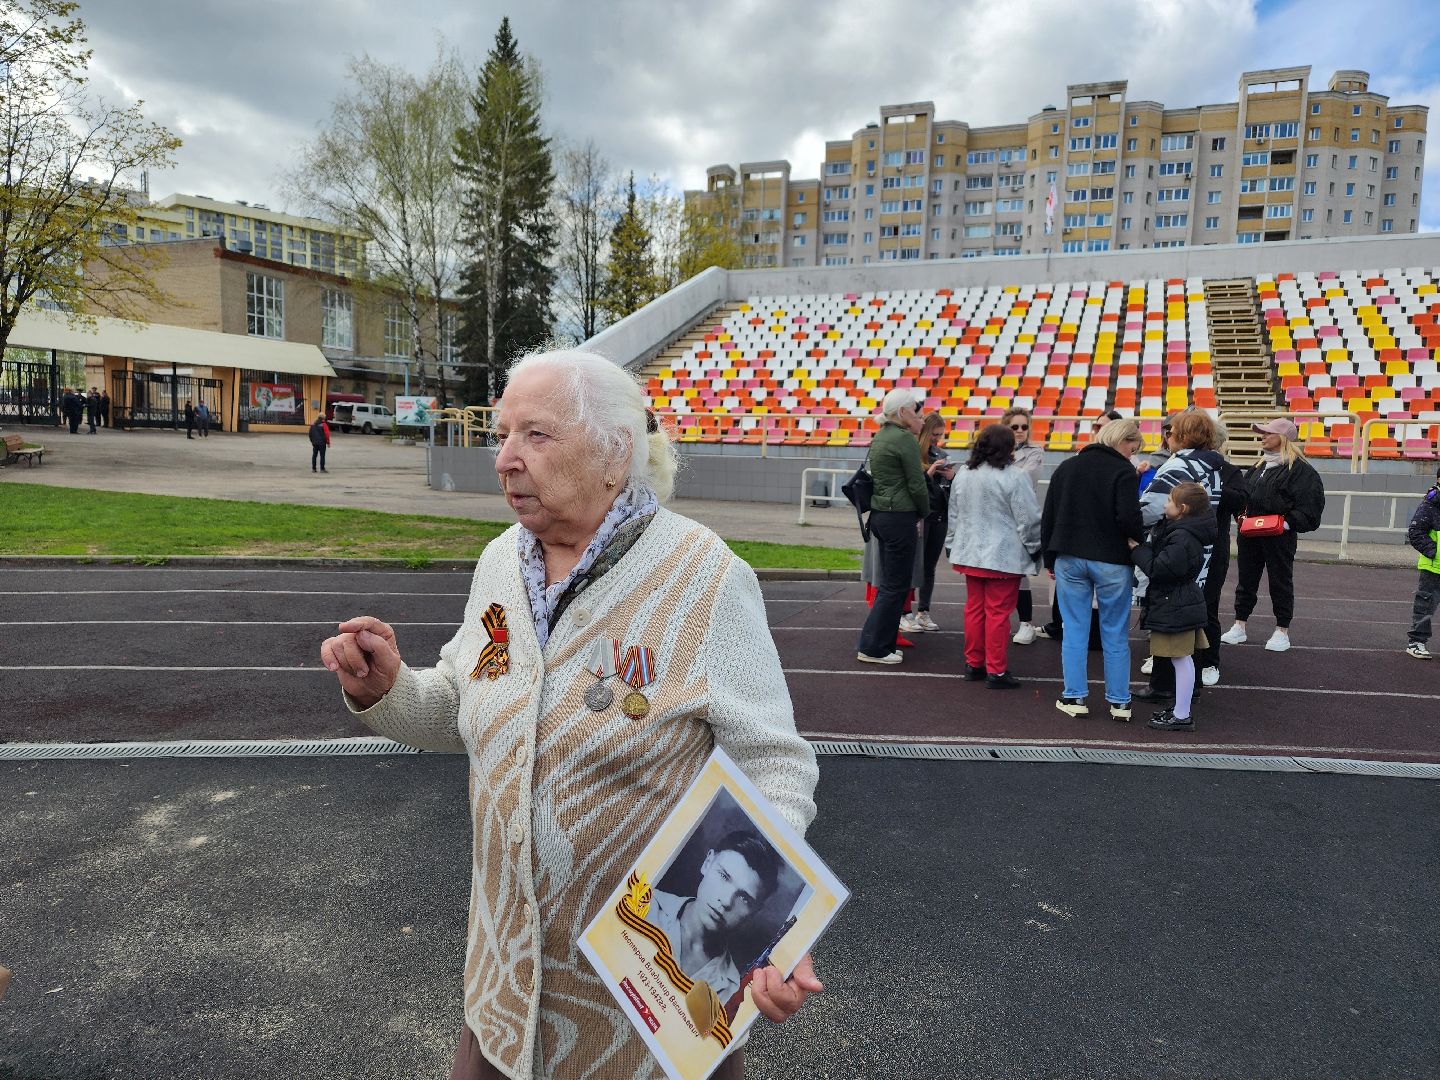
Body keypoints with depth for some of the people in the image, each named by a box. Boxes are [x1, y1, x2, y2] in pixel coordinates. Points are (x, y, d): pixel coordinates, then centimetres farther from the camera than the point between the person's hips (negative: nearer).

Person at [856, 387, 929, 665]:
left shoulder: (879, 437, 14)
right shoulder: (905, 438, -13)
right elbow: (916, 483, -13)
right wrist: (923, 514, 2)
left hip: (879, 514, 9)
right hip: (900, 517, -9)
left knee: (889, 582, 15)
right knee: (895, 585, -2)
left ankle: (882, 644, 20)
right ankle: (872, 648, 2)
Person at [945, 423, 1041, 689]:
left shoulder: (963, 474, 7)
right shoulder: (1014, 476, -14)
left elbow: (954, 514, 15)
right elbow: (1029, 519, -11)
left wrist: (954, 545, 24)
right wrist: (1036, 547, 2)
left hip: (970, 553, 6)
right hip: (1004, 556, -6)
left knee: (974, 607, 14)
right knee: (998, 612, -1)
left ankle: (973, 663, 21)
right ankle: (996, 671, 4)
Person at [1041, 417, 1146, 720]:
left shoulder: (1065, 468, 9)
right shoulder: (1123, 471, -8)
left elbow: (1047, 518, 10)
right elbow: (1128, 519, -19)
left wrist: (1050, 559, 16)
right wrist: (1143, 537, 1)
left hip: (1069, 560, 4)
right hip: (1111, 562, -4)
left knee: (1074, 630, 8)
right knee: (1115, 634, 7)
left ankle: (1074, 698, 10)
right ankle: (1118, 701, 13)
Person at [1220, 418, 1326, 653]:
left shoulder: (1300, 469, -9)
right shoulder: (1260, 467, 15)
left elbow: (1309, 506, -14)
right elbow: (1245, 495, 22)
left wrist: (1289, 523, -24)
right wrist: (1242, 515, 7)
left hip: (1279, 536, -7)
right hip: (1249, 533, 7)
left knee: (1280, 582, 5)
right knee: (1246, 580, 12)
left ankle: (1282, 632, 16)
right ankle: (1239, 627, 21)